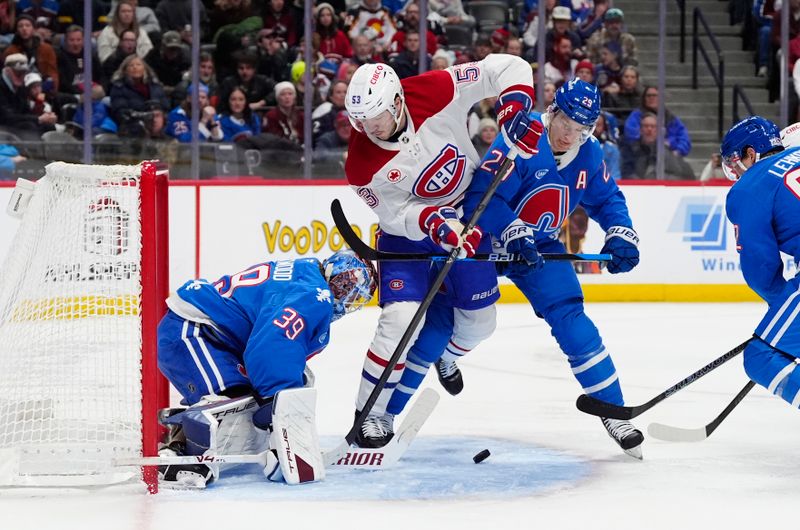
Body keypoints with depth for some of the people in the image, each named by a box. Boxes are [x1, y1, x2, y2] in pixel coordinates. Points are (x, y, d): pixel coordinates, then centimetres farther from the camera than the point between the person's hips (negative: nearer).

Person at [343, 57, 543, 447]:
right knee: (401, 318, -20)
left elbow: (509, 68, -21)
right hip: (408, 229, -2)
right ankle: (371, 413, -6)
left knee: (478, 321, 8)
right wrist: (433, 223, -39)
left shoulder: (436, 93, -27)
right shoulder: (362, 165, -26)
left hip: (467, 217, 3)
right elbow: (397, 214, -21)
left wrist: (514, 110, -35)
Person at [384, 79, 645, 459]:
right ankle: (384, 414, 4)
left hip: (540, 248, 5)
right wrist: (515, 233, -42)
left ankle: (612, 411, -1)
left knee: (572, 322, -10)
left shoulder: (588, 155, -6)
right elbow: (482, 197, -32)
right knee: (439, 324, -7)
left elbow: (607, 199, 10)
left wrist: (621, 235, -8)